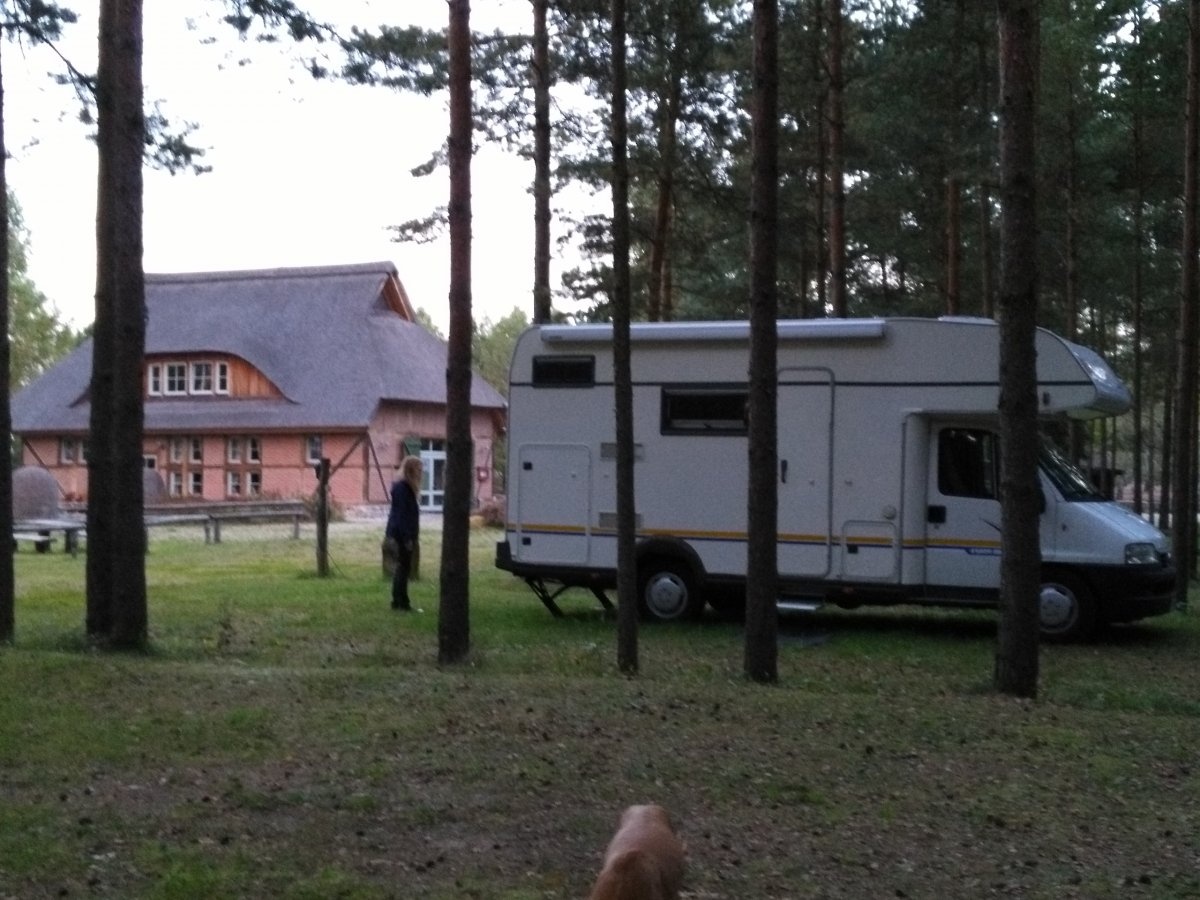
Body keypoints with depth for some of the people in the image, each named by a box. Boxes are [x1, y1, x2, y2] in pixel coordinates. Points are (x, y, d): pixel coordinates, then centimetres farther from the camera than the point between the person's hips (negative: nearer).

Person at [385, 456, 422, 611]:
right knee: (404, 566, -5)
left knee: (403, 567, 12)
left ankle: (399, 601, 16)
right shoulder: (402, 488, -16)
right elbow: (402, 513, -19)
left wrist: (411, 536, 18)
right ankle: (400, 601, -2)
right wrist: (408, 537, -20)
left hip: (404, 532, 10)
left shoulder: (407, 487, 14)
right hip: (403, 533, -10)